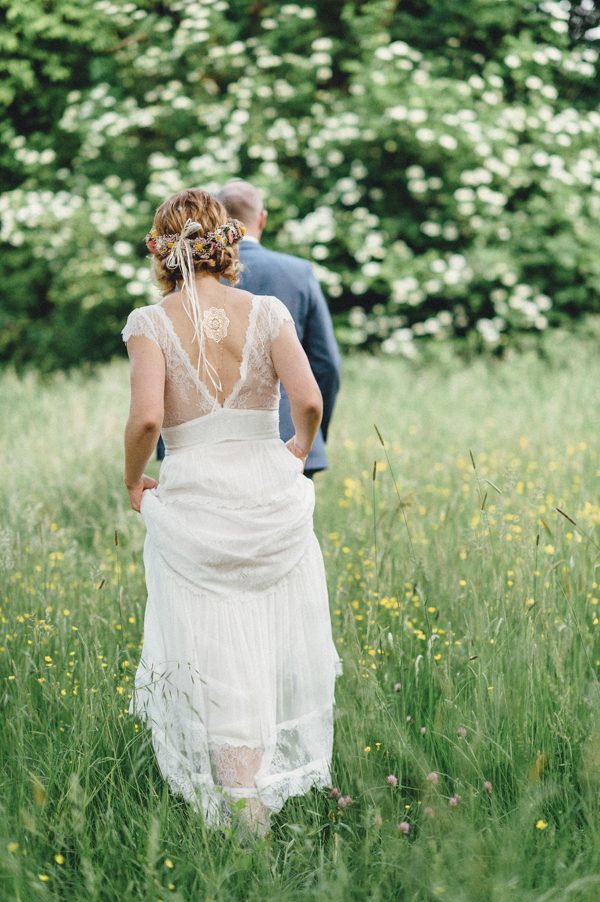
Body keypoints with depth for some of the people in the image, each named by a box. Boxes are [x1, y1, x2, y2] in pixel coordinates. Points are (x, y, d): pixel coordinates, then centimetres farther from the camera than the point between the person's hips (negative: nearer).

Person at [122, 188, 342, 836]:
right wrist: (300, 447, 9)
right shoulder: (265, 312, -1)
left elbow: (146, 418, -19)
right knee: (279, 649, 18)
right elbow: (309, 400, -12)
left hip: (194, 504, -2)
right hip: (271, 494, 2)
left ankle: (247, 813, 1)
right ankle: (291, 782, 31)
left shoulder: (151, 323, -6)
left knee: (216, 666, 4)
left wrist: (132, 480, 0)